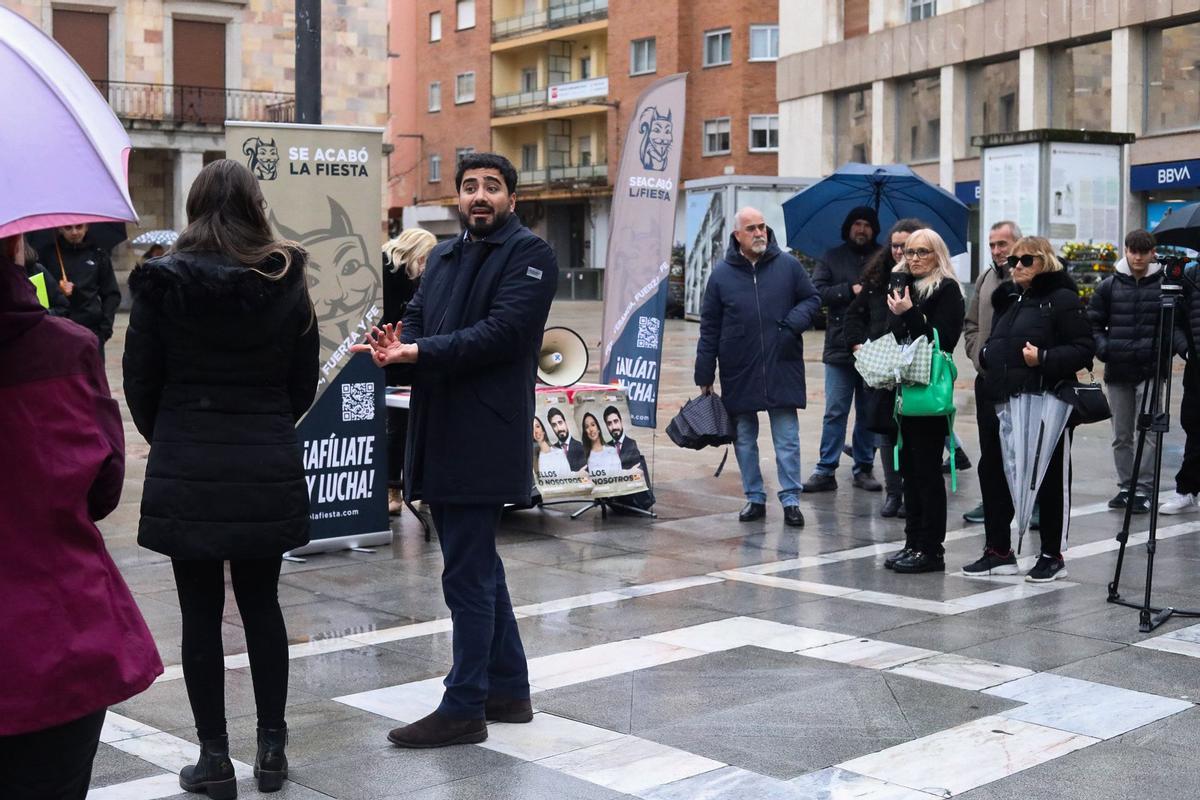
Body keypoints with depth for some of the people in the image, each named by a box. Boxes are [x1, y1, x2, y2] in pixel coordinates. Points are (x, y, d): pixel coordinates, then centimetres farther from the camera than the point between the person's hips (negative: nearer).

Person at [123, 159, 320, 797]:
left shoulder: (162, 283, -6)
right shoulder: (287, 283, 0)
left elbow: (140, 381, -1)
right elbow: (304, 382, 5)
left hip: (185, 474, -2)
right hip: (269, 472, 2)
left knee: (201, 614, 5)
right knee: (261, 605, 14)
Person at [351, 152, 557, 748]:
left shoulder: (529, 253, -6)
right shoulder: (443, 256, 20)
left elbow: (503, 332, -17)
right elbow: (418, 319, 13)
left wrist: (419, 351, -22)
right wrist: (394, 347, -10)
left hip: (483, 440, -9)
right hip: (439, 433, 9)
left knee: (468, 575, -5)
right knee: (479, 566, 16)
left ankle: (464, 708, 5)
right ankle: (508, 690, 28)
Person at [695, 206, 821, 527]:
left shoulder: (788, 265, 0)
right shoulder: (722, 273, 1)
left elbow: (812, 299, 9)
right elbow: (709, 328, 4)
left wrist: (793, 323, -12)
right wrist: (704, 376, 2)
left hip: (782, 369, -1)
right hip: (738, 373, 1)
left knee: (787, 440, 1)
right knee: (744, 440, 9)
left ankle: (791, 500, 9)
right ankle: (754, 498, 20)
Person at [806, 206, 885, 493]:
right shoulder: (832, 258, 8)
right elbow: (817, 291, -3)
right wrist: (850, 290, -12)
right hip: (840, 349, 0)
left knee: (869, 413, 9)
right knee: (835, 412, 0)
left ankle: (864, 468, 18)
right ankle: (825, 471, 4)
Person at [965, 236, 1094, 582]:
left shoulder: (1062, 299, -7)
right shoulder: (1006, 299, 16)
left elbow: (1084, 349, -13)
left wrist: (1044, 358, -23)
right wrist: (987, 355, 6)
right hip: (1005, 402, 7)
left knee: (1051, 481, 4)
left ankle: (1053, 556, 14)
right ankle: (999, 551, 19)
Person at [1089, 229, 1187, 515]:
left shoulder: (1164, 285, 2)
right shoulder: (1110, 286, 5)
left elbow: (1176, 323, 5)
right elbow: (1094, 323, 10)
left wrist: (1183, 346, -13)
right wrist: (1103, 347, -7)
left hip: (1150, 371, -2)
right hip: (1117, 372, 2)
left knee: (1147, 434, -5)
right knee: (1121, 435, 9)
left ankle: (1143, 489, 2)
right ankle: (1125, 487, 20)